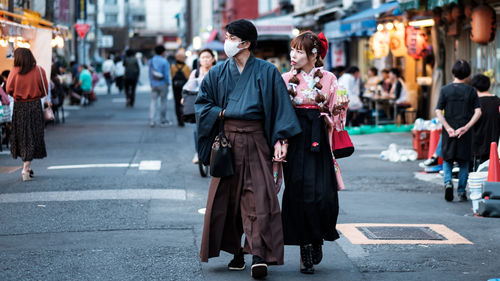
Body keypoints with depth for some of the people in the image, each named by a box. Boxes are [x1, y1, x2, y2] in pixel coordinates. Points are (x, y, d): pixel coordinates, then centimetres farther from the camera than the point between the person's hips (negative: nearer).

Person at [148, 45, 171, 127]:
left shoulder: (151, 61, 3)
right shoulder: (164, 61, -11)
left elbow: (150, 73, 8)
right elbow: (166, 74, -11)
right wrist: (167, 83, 2)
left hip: (154, 84, 4)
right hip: (162, 84, -4)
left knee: (153, 101, 4)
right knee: (163, 102, 7)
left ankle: (152, 120, -8)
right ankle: (163, 121, 13)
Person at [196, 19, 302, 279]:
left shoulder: (267, 72, 0)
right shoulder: (218, 73, 8)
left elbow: (281, 107, -1)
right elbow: (202, 102, 13)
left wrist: (279, 140, -11)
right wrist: (220, 112, -6)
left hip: (255, 140, -3)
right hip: (227, 140, 3)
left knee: (259, 196, -10)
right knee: (226, 196, 4)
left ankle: (259, 255, -12)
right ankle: (236, 252, 14)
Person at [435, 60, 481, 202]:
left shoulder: (445, 90, -1)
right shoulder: (471, 91, -2)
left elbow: (438, 111, -8)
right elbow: (478, 112, -9)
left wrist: (448, 128, -10)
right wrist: (466, 127, -11)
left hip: (449, 131, 0)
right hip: (465, 133, 0)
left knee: (447, 160, 13)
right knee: (464, 162, 11)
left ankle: (448, 182, -11)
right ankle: (461, 192, 9)